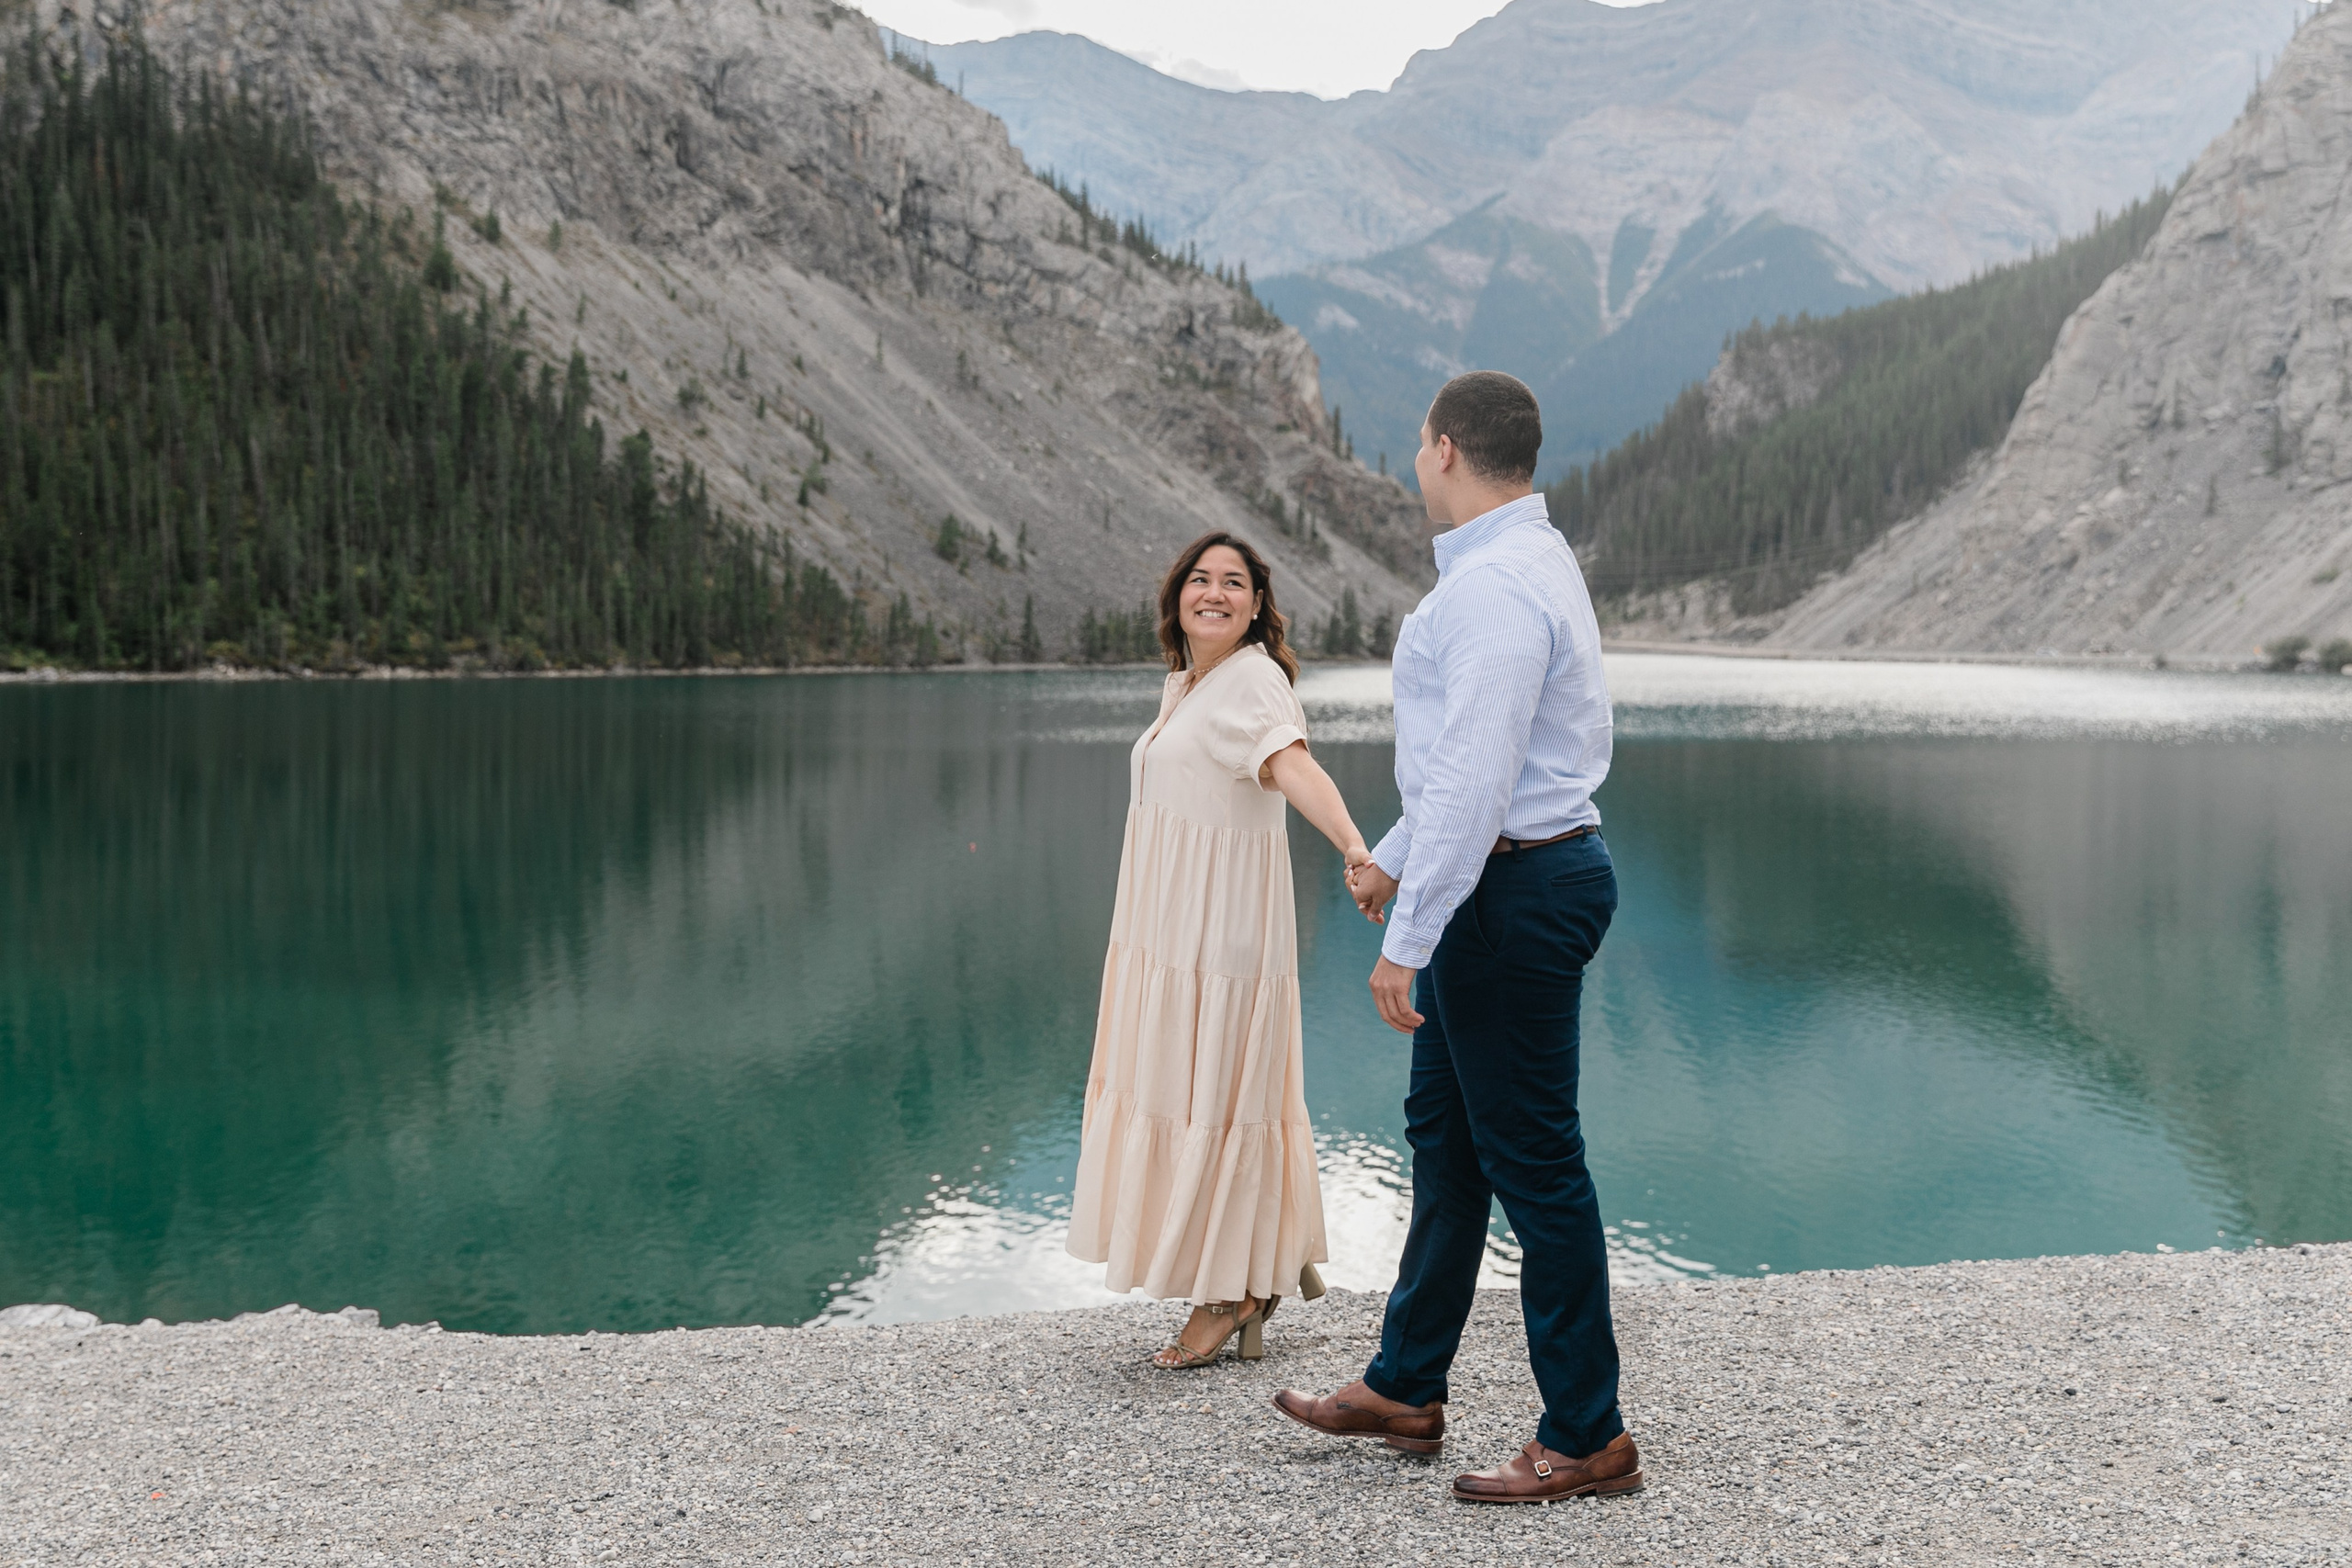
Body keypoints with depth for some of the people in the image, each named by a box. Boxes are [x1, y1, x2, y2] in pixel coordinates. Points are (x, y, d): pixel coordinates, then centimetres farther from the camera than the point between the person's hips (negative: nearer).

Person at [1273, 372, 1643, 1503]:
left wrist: (1409, 940, -25)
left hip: (1514, 890, -11)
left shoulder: (1497, 586, -20)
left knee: (1530, 1156, -2)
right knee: (1443, 1129, 17)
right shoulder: (1520, 564, 15)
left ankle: (1587, 1438, 10)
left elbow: (1473, 779, -26)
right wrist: (1392, 856, 31)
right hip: (1507, 876, 11)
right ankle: (1405, 1389, 30)